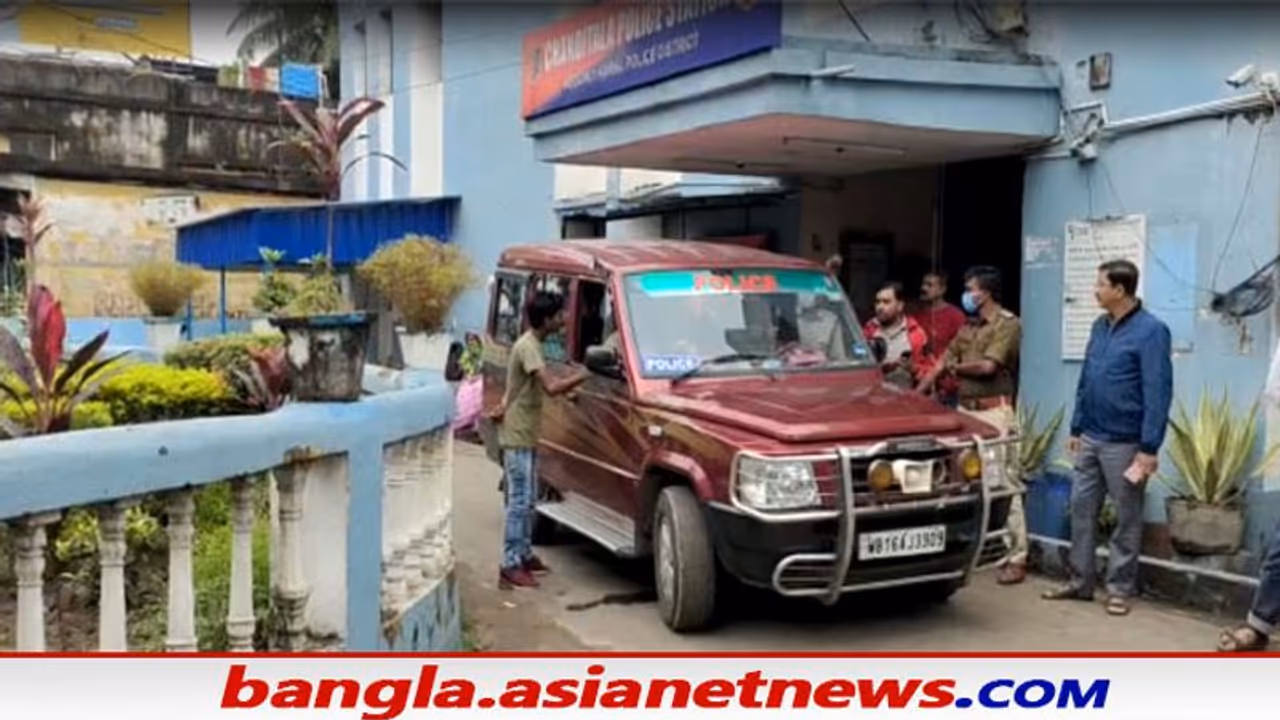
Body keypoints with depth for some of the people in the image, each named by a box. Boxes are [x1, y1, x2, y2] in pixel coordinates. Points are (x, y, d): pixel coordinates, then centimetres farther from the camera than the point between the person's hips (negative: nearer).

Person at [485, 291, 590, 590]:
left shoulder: (532, 343, 11)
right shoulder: (528, 347, -20)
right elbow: (551, 387, -31)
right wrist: (583, 375, -23)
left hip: (526, 435, 10)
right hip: (518, 436, -10)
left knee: (527, 499, 16)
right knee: (520, 501, -8)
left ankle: (525, 554, 27)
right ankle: (511, 566, -4)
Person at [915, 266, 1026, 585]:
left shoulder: (1008, 324, -8)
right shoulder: (968, 327, 16)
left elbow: (987, 366, -17)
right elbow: (943, 363, 16)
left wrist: (955, 368, 0)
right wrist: (915, 394, 10)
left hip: (994, 412, -8)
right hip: (965, 411, 8)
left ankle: (1016, 558, -2)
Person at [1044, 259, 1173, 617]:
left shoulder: (1151, 330, -13)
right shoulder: (1100, 326, 10)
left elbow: (1158, 392, -16)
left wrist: (1149, 448, -18)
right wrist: (1076, 428, 15)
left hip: (1124, 443, -7)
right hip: (1090, 439, 7)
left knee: (1126, 519, 5)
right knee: (1081, 510, 10)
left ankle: (1119, 588, 14)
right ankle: (1080, 581, 20)